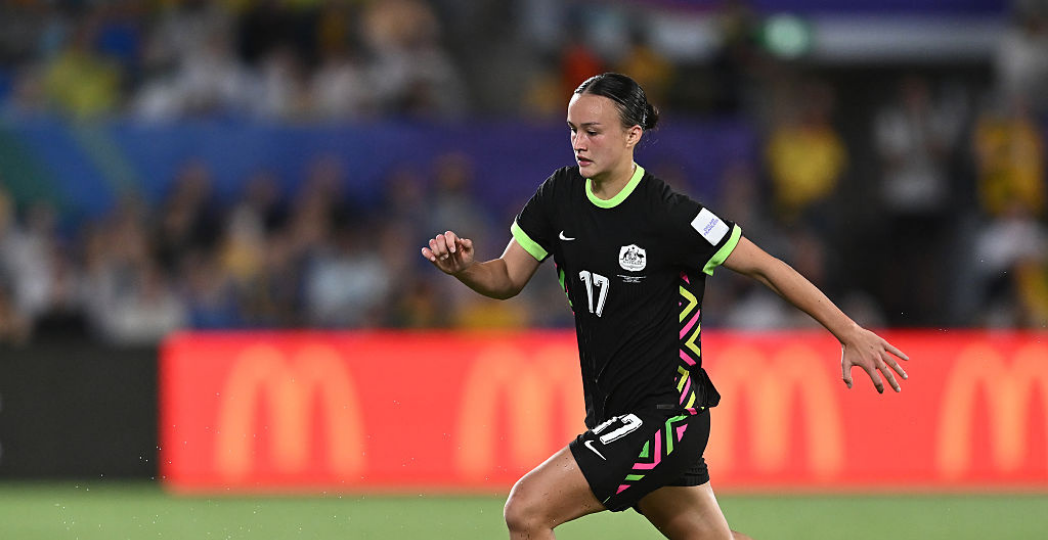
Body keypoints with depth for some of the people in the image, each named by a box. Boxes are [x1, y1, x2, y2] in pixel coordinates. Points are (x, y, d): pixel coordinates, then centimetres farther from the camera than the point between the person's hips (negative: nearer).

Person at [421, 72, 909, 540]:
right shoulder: (560, 195, 1)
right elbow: (507, 278, 9)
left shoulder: (668, 215, -18)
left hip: (662, 413, -8)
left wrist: (850, 333, -7)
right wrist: (462, 266, -13)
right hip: (615, 416, 8)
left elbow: (765, 268, -10)